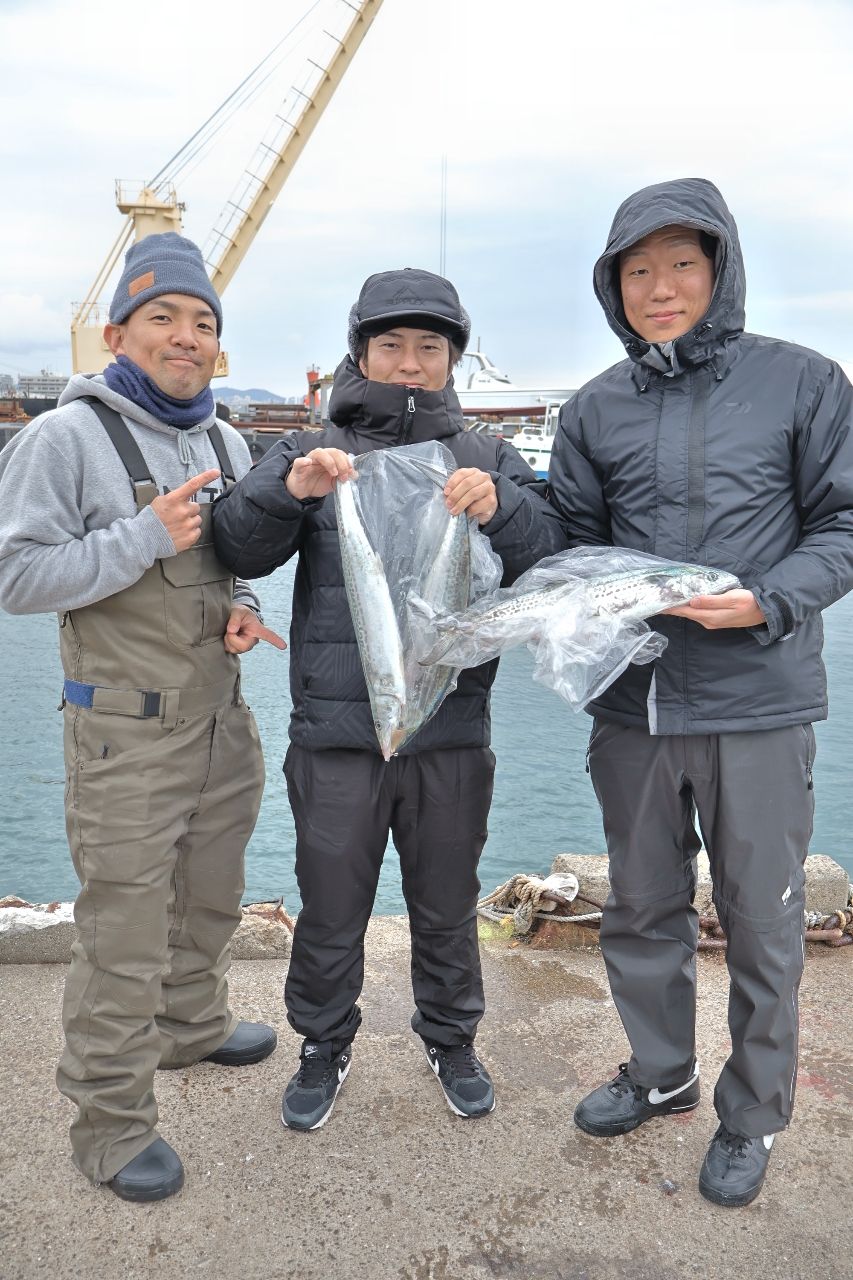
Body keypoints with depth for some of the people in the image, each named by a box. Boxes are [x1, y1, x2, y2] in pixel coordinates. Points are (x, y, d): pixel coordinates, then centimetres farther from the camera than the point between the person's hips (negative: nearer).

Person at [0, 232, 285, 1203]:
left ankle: (194, 1026, 45)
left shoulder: (226, 443, 9)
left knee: (210, 897, 21)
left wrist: (242, 606, 0)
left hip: (223, 718, 7)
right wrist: (146, 536, -22)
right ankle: (110, 1121, 16)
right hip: (126, 732, -7)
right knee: (124, 929, -1)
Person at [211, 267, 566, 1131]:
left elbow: (555, 563, -5)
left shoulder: (489, 462, 8)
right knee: (331, 912, 12)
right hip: (336, 738, -1)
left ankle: (451, 1038, 40)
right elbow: (238, 550, -7)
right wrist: (289, 489, -26)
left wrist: (499, 508, -25)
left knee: (447, 906, 17)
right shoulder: (310, 455, 5)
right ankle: (324, 1047, 36)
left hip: (452, 738, 1)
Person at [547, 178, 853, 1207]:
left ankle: (752, 1116, 33)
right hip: (632, 704, 3)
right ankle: (660, 1073, 42)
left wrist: (769, 602, -18)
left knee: (760, 919, 9)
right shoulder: (594, 410, 6)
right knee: (642, 908, 17)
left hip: (758, 705, -3)